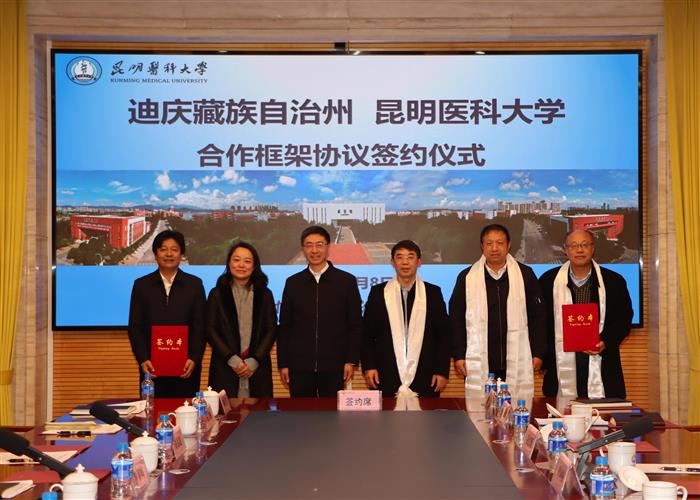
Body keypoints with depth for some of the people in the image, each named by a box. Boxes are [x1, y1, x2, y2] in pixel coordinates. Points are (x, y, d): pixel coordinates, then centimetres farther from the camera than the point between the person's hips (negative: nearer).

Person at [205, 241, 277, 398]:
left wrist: (254, 361, -7)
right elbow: (210, 331, 2)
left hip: (257, 368, 1)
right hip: (224, 368, -1)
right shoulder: (217, 294, 7)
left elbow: (271, 330, 5)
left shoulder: (264, 294, 10)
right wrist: (232, 359, -9)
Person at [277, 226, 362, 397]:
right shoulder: (293, 283, 8)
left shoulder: (347, 281, 3)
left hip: (334, 367, -1)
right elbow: (284, 327, 9)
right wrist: (283, 364, 5)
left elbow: (356, 325, 3)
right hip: (299, 367, 1)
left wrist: (352, 361, -3)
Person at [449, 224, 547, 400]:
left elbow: (538, 316, 8)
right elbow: (456, 318, 8)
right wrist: (458, 355, 3)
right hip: (479, 364, 0)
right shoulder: (466, 277, 6)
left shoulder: (525, 275, 7)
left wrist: (538, 353, 4)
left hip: (517, 363, 0)